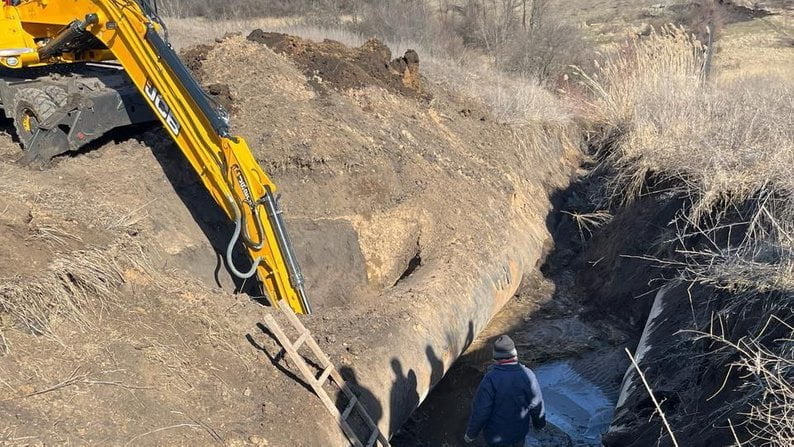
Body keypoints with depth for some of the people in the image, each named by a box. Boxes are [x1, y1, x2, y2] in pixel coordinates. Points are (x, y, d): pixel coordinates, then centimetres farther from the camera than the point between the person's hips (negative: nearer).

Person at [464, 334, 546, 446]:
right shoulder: (528, 375, -18)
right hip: (520, 431, 3)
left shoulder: (491, 379, -28)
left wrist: (471, 434, -9)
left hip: (497, 435, -2)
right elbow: (537, 405, -7)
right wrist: (539, 423, 13)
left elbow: (480, 411, -24)